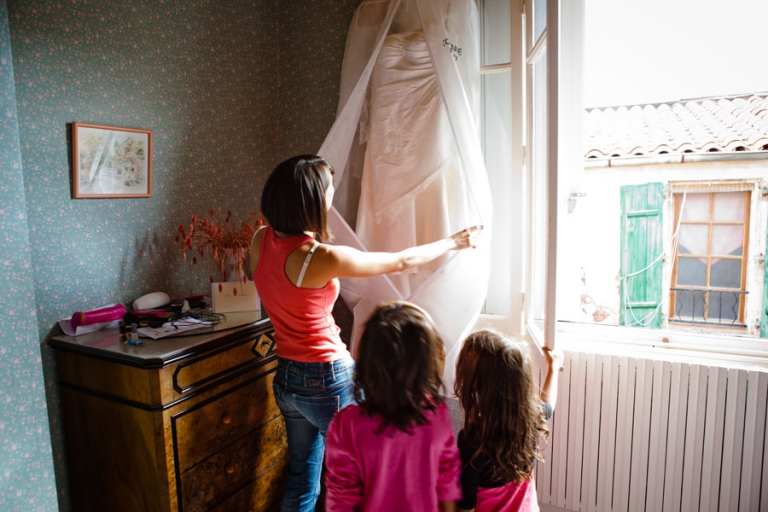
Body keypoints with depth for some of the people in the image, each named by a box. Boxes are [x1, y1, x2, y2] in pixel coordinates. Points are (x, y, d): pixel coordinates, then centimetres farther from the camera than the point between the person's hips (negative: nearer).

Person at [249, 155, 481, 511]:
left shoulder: (262, 240, -5)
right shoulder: (323, 257, -26)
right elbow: (401, 261, -14)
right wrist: (454, 242, 1)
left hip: (287, 378, 8)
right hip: (327, 381, -7)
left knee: (301, 483, 24)